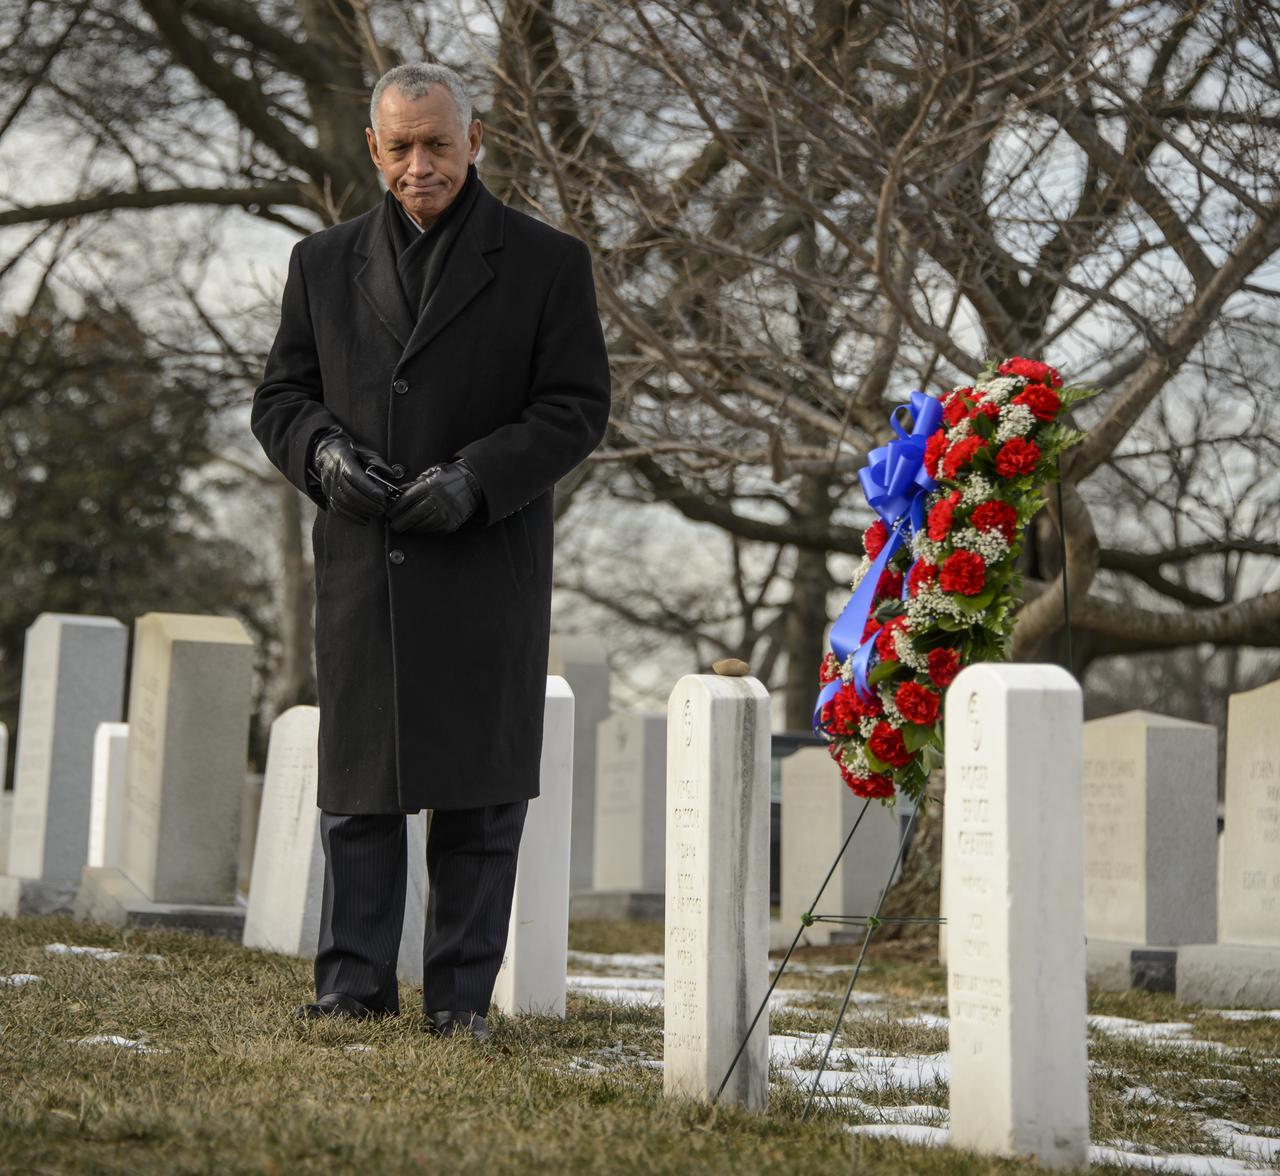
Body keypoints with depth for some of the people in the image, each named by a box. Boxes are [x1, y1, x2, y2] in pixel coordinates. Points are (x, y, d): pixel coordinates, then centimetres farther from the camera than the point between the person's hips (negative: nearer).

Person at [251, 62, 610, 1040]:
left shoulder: (546, 263, 3)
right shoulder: (324, 264, 12)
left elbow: (579, 407, -1)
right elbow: (279, 397, 14)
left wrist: (475, 479, -14)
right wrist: (323, 449, -8)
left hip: (488, 566, -2)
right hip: (361, 566, 3)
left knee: (480, 791, 1)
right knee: (358, 781, 5)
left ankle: (464, 991, 10)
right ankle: (354, 980, 13)